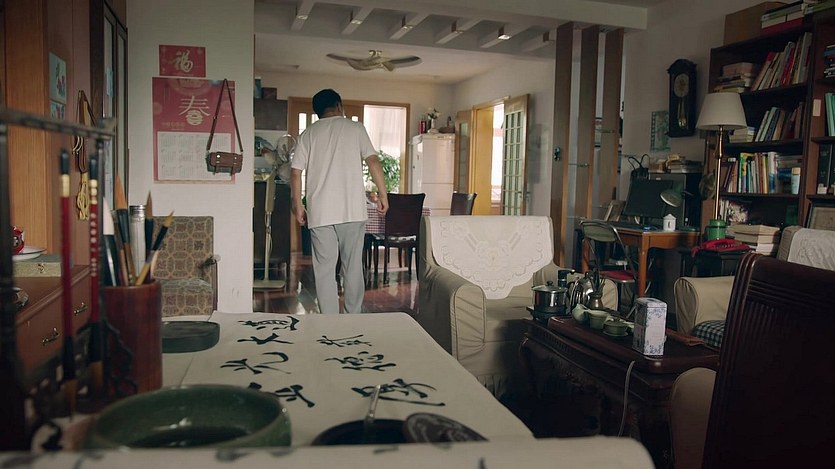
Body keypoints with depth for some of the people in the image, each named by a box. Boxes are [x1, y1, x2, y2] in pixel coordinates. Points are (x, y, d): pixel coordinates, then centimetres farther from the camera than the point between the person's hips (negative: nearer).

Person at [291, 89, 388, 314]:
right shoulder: (355, 128, 6)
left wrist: (298, 205, 12)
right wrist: (383, 194, 4)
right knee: (353, 267, 9)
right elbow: (373, 162, -3)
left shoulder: (308, 134, 8)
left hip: (320, 212, 1)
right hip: (353, 210, 0)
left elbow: (296, 172, 3)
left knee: (325, 269, 5)